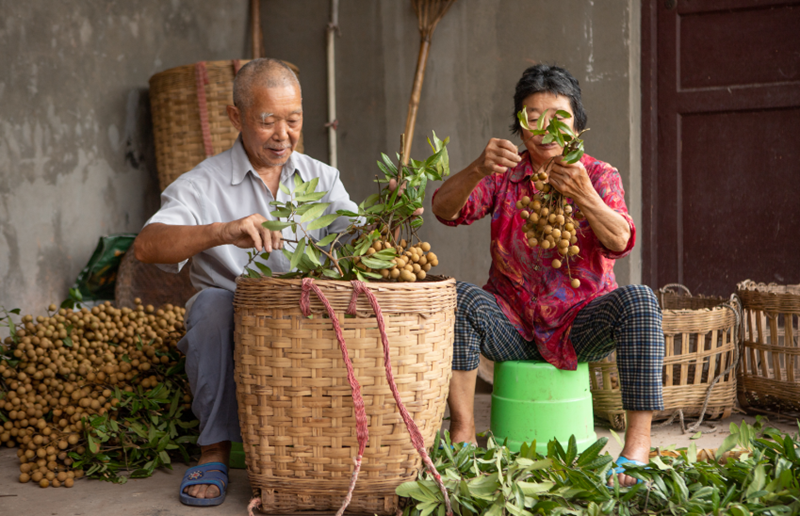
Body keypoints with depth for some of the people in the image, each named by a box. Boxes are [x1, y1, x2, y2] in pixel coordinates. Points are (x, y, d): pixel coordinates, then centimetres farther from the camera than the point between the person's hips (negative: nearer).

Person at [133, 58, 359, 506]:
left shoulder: (322, 178, 12)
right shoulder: (203, 185, -1)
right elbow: (147, 246, -18)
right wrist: (224, 231, -35)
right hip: (233, 342, -2)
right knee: (213, 301, -32)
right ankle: (215, 448, -18)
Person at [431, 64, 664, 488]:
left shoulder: (600, 176, 0)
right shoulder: (503, 175, 4)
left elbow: (619, 242, -20)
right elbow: (444, 209, -15)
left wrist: (583, 195, -40)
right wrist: (478, 170, -36)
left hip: (580, 326, -1)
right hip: (513, 326, 1)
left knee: (638, 301, -30)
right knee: (456, 296, -26)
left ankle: (637, 445, -30)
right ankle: (463, 432, -23)